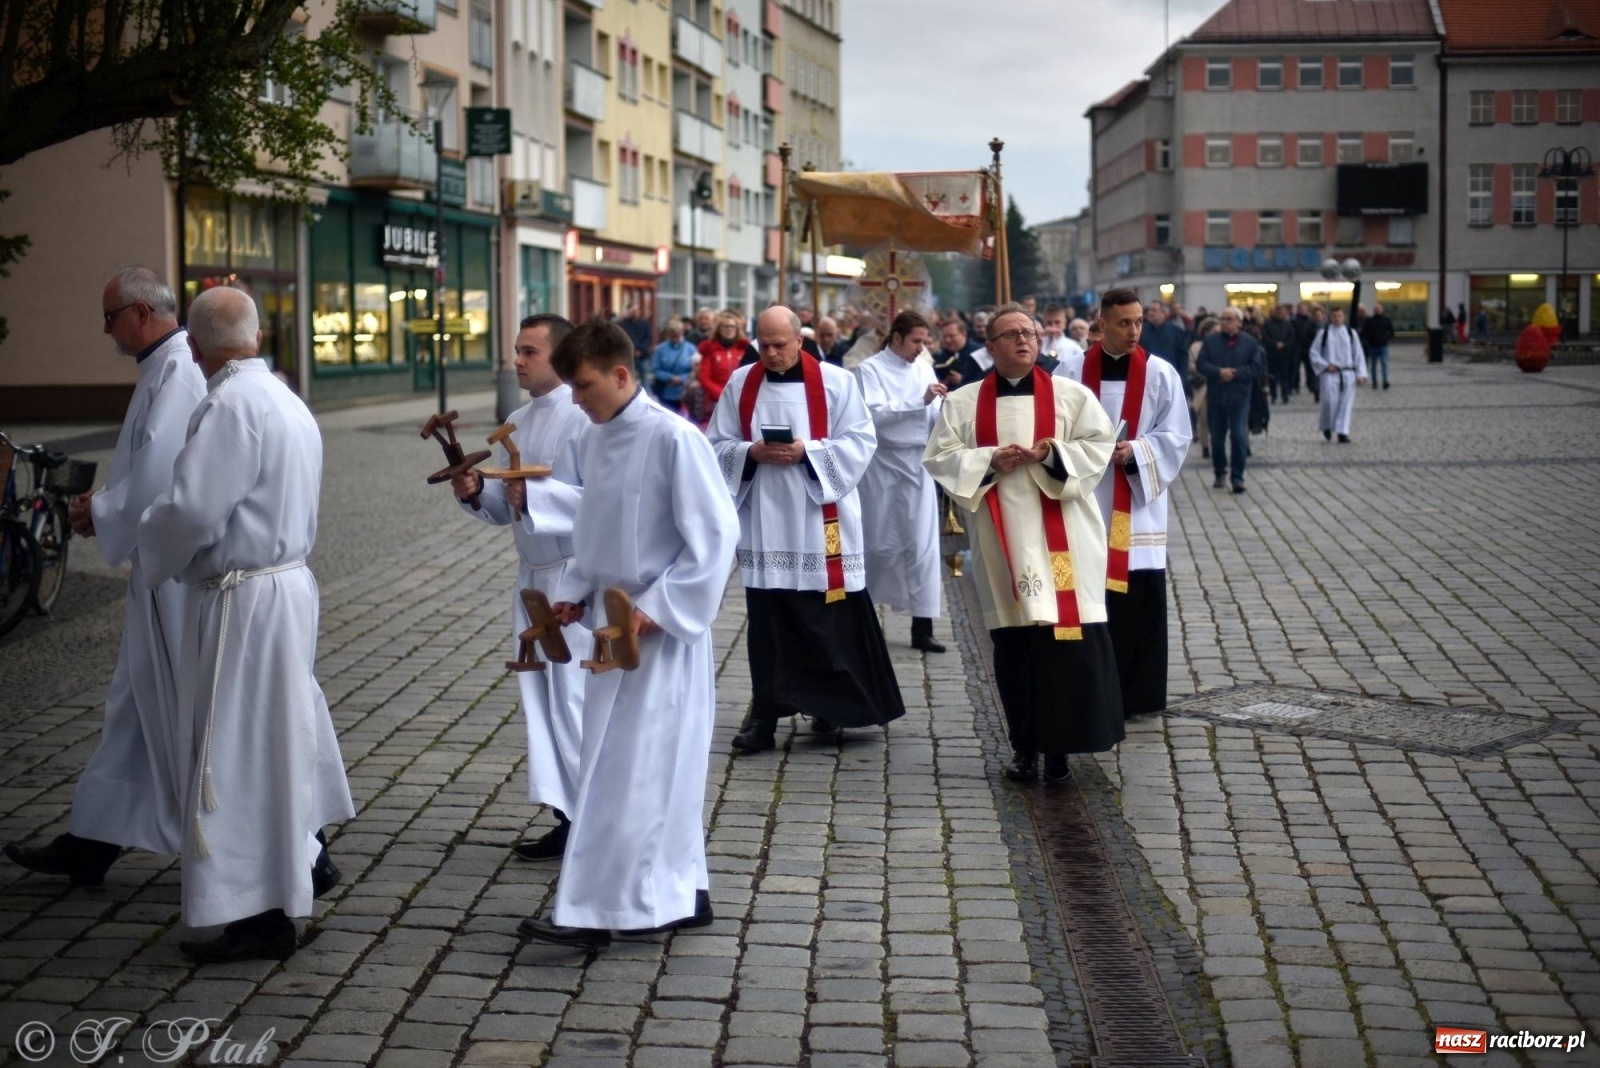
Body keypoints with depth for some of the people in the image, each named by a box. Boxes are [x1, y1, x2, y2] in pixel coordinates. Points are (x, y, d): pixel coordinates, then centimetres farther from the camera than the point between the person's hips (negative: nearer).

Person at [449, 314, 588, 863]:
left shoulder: (583, 418, -14)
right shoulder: (517, 423, 13)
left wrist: (538, 494, -27)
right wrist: (476, 492, -1)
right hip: (532, 573, 9)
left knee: (574, 698, -6)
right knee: (541, 698, 10)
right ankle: (570, 817, 18)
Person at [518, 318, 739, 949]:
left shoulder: (672, 439, -16)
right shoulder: (593, 442, 8)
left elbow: (715, 533, -16)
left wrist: (659, 607, -19)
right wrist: (574, 592, 6)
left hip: (661, 631, -8)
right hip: (612, 622, 8)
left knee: (627, 772, -4)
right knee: (658, 769, 13)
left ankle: (595, 911, 0)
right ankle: (681, 895, 23)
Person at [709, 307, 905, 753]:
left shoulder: (836, 382, -2)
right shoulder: (741, 383, 6)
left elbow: (861, 441, -3)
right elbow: (717, 444, 8)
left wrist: (807, 451, -16)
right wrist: (752, 452, -12)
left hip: (818, 521, -2)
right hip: (763, 523, 2)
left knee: (826, 616, 2)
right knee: (767, 618, 3)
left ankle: (830, 705, 18)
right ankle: (766, 713, 7)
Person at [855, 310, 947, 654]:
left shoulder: (924, 369, 8)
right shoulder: (870, 369, -5)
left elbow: (934, 418, 5)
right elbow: (873, 414, -19)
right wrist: (919, 400, -23)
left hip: (918, 463, 4)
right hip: (882, 464, -4)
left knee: (923, 544, -2)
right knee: (880, 544, 7)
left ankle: (922, 627, 0)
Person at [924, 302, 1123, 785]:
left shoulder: (1072, 395, 7)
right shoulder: (963, 402, 8)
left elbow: (1100, 444, 1)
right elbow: (940, 457, 3)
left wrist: (1052, 454, -15)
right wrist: (991, 460, -12)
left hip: (1060, 538, -1)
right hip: (1002, 541, 1)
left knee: (1067, 636, -6)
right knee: (1013, 642, 2)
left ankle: (1060, 745, 1)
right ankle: (1025, 744, 11)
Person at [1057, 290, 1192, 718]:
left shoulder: (1160, 374, 2)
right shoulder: (1071, 371, 2)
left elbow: (1176, 437, 0)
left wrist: (1136, 451, -15)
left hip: (1137, 506, 0)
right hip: (1083, 503, 0)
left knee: (1139, 601, 0)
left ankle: (1137, 693, 10)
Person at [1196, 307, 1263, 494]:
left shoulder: (1250, 343, 2)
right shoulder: (1210, 341, 6)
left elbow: (1256, 369, -5)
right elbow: (1201, 365, -3)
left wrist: (1234, 373, -16)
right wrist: (1219, 372, -18)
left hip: (1239, 396, -2)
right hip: (1215, 396, 2)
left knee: (1239, 436, -9)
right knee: (1217, 437, 10)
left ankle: (1237, 476, -5)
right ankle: (1219, 473, 26)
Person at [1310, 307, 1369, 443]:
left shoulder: (1351, 333, 6)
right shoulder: (1324, 333, 2)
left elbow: (1358, 354, 7)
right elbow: (1314, 352, 5)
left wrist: (1360, 374, 0)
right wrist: (1325, 365, -7)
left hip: (1348, 374, 2)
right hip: (1330, 374, -2)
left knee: (1346, 403, -4)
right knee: (1330, 402, -8)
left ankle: (1343, 433, -3)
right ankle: (1326, 427, 19)